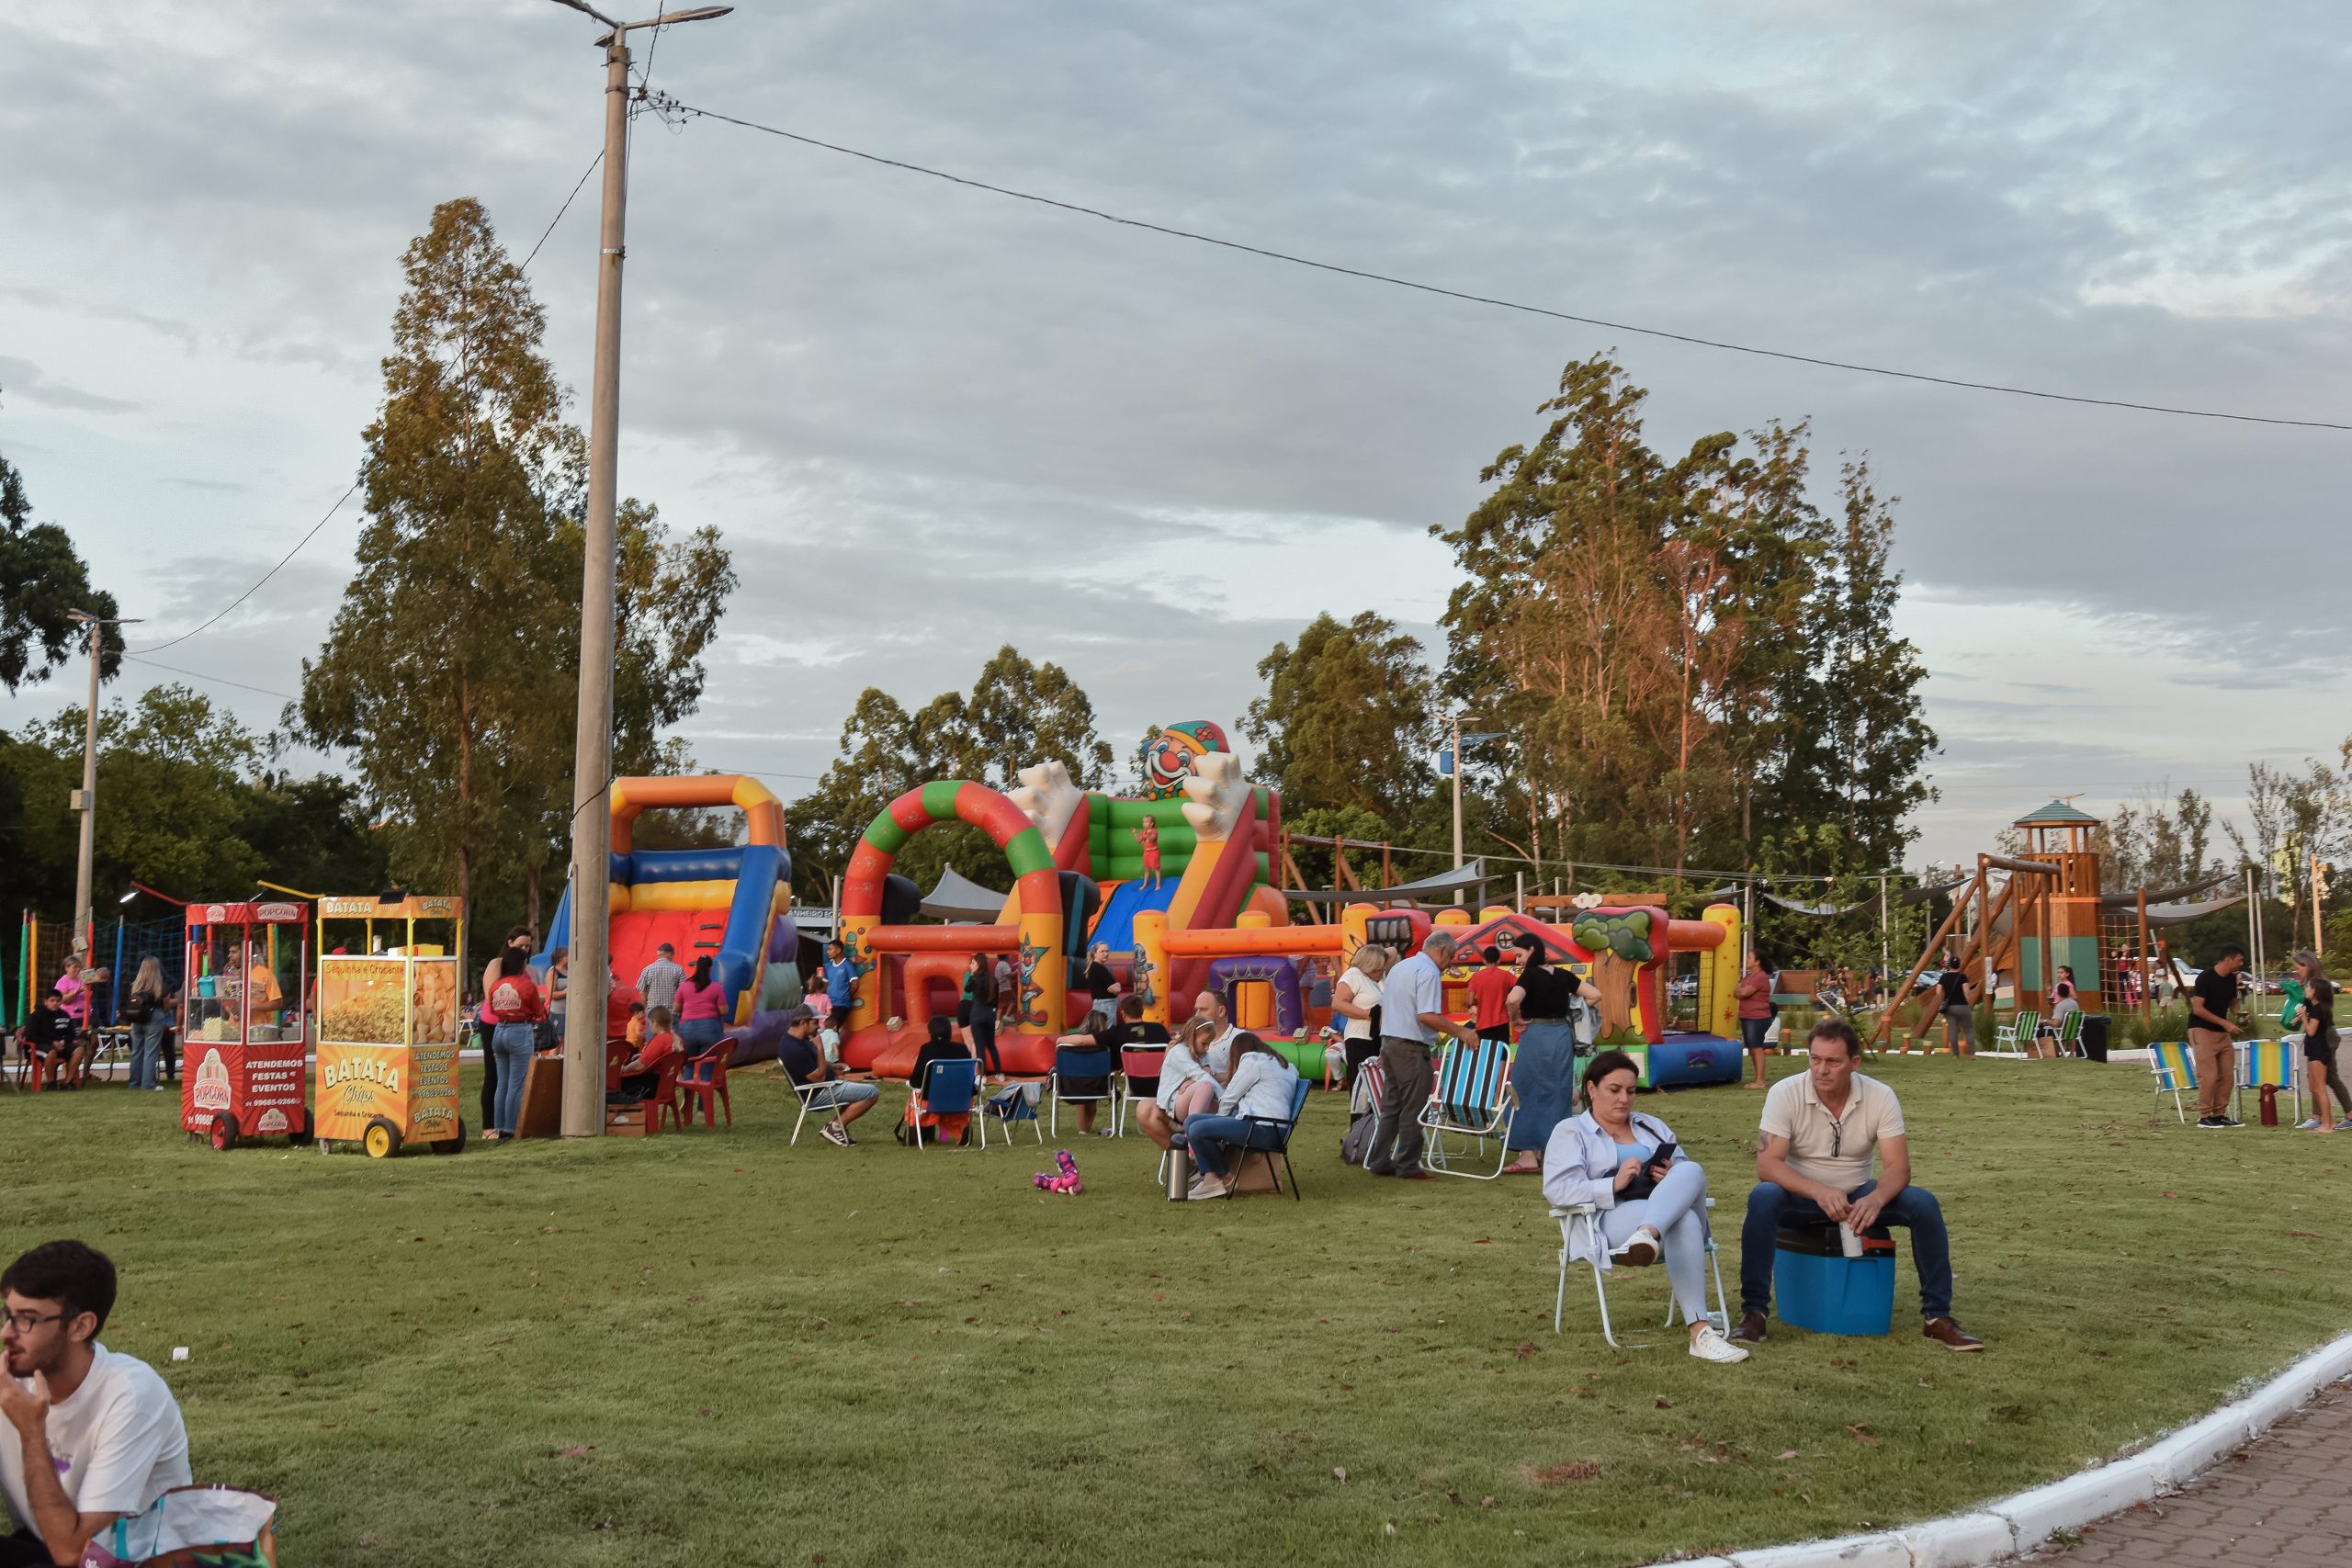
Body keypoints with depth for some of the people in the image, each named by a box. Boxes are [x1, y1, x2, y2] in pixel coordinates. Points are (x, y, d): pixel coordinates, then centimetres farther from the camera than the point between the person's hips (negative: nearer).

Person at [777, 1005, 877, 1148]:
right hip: (818, 1096, -11)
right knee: (872, 1093, -15)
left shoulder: (794, 1038, 5)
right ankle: (835, 1127, -7)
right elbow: (819, 1077, -22)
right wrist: (820, 1049, -22)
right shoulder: (795, 1049, -28)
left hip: (826, 1088, 11)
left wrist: (832, 1067, 8)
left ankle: (835, 1125, 11)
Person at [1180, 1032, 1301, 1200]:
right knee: (1191, 1121, 7)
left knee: (1197, 1130, -21)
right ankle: (1210, 1179, -7)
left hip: (1262, 1129, -10)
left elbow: (1229, 1098, 0)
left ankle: (1225, 1179, -2)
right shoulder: (1282, 1065, 26)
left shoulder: (1252, 1061, -1)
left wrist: (1221, 1117, 18)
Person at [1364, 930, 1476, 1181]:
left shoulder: (1399, 967, 17)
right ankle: (1408, 1167, 1)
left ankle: (1379, 1162, 15)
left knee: (1390, 1107, 13)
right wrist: (1460, 1031, -16)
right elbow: (1426, 1016, -23)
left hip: (1388, 1042, 9)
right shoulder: (1429, 972, -13)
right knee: (1412, 1111, -2)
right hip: (1412, 1048, -9)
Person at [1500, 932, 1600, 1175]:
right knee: (1558, 1095, 12)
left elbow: (1513, 999, -28)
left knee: (1528, 1093, 3)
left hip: (1536, 1037, -6)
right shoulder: (1562, 975, 7)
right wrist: (1571, 1009, 12)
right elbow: (1595, 994, 10)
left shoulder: (1531, 974, -10)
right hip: (1562, 1037, 6)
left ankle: (1529, 1156, 2)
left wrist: (1515, 1020, -11)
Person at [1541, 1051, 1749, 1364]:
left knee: (1691, 1172, -33)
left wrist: (1673, 1179, -1)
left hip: (1671, 1212, 5)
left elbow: (1687, 1172, 26)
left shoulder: (1653, 1126, 33)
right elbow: (1556, 1189, -2)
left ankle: (1647, 1236, -61)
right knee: (1683, 1220, -39)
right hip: (1610, 1220, -5)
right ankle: (1700, 1332, -53)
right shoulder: (1570, 1132, 15)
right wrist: (1614, 1184, -16)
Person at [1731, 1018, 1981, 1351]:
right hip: (1802, 1196, -2)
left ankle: (1937, 1317, -10)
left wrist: (1876, 1199, -38)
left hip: (1859, 1198, 2)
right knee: (1763, 1198, -35)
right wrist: (1819, 1192, -38)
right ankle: (1752, 1314, -26)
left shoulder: (1881, 1097, -10)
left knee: (1923, 1203, -23)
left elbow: (1898, 1167, -15)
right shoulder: (1785, 1094, -15)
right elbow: (1767, 1164, -22)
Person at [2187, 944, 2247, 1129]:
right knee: (2209, 1075, -11)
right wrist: (2224, 1022, -22)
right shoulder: (2205, 977, -17)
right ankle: (2204, 1116, -4)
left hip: (2222, 1032, 8)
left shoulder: (2231, 979, 6)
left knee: (2227, 1075, 5)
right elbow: (2198, 1009, -20)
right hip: (2202, 1031, -8)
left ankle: (2219, 1114, 13)